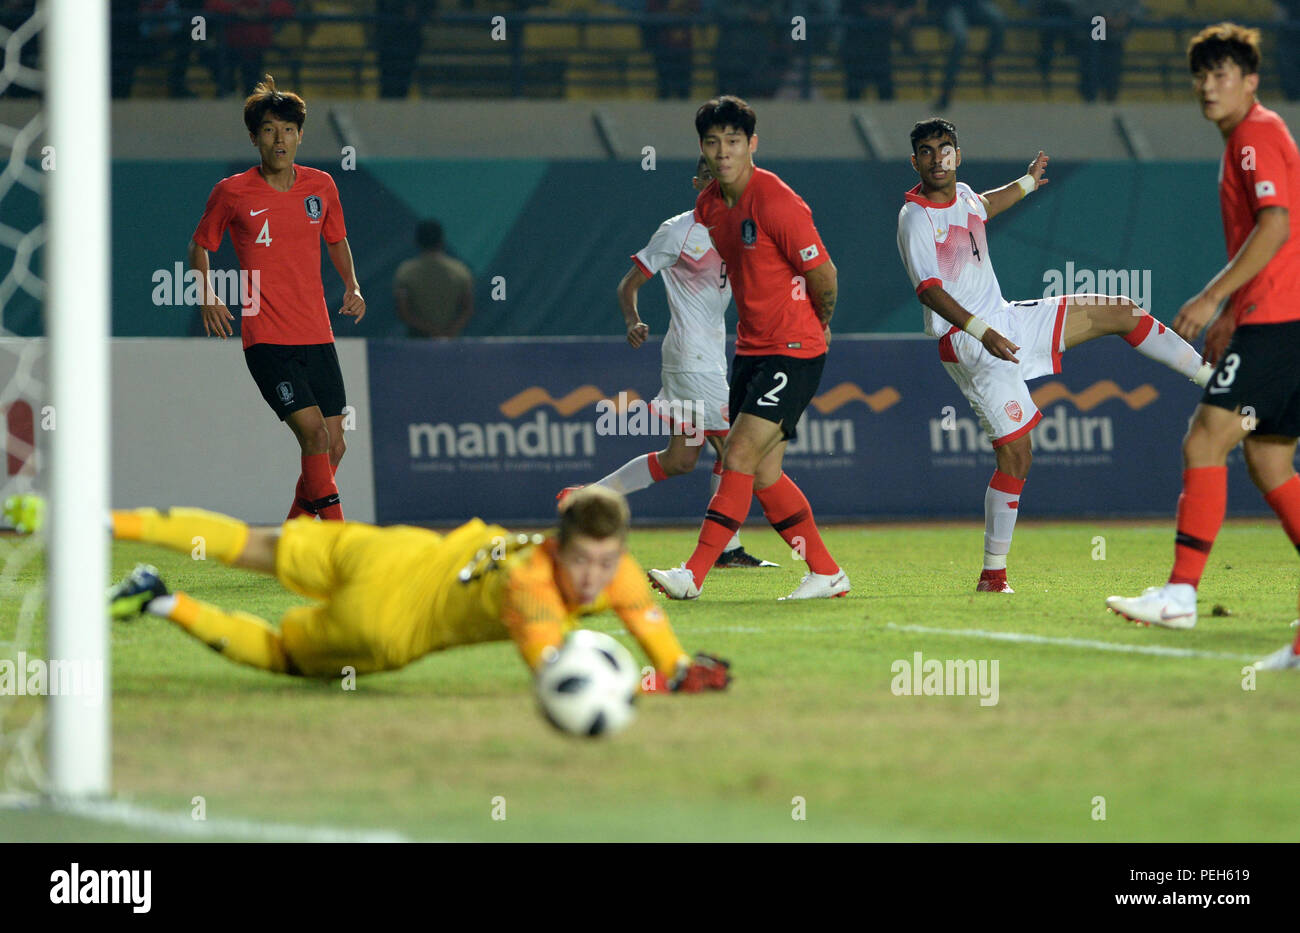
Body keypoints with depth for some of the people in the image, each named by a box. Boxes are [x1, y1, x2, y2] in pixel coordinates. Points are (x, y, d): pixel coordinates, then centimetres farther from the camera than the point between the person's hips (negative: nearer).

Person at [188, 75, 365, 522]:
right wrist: (208, 297, -4)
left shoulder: (321, 185, 6)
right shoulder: (232, 192, -4)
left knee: (333, 447, 5)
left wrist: (352, 286, 8)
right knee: (314, 433, -19)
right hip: (266, 338, -5)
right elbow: (200, 245, 11)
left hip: (318, 335, 5)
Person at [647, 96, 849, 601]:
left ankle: (694, 574, -18)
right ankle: (826, 573, 18)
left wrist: (820, 325, 5)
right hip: (750, 347, 8)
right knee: (764, 474, 7)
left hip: (793, 352, -8)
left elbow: (823, 276, -12)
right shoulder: (709, 205, 6)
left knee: (740, 455, -15)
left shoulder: (777, 203, -19)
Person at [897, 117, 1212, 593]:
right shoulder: (916, 217, -16)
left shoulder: (961, 194, 8)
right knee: (1015, 455, -15)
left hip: (1007, 321, 8)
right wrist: (982, 332, -36)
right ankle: (993, 574, -6)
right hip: (968, 345, -8)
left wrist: (1026, 182, 47)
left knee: (1123, 313, 5)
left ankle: (1213, 379, 15)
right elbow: (930, 291, -25)